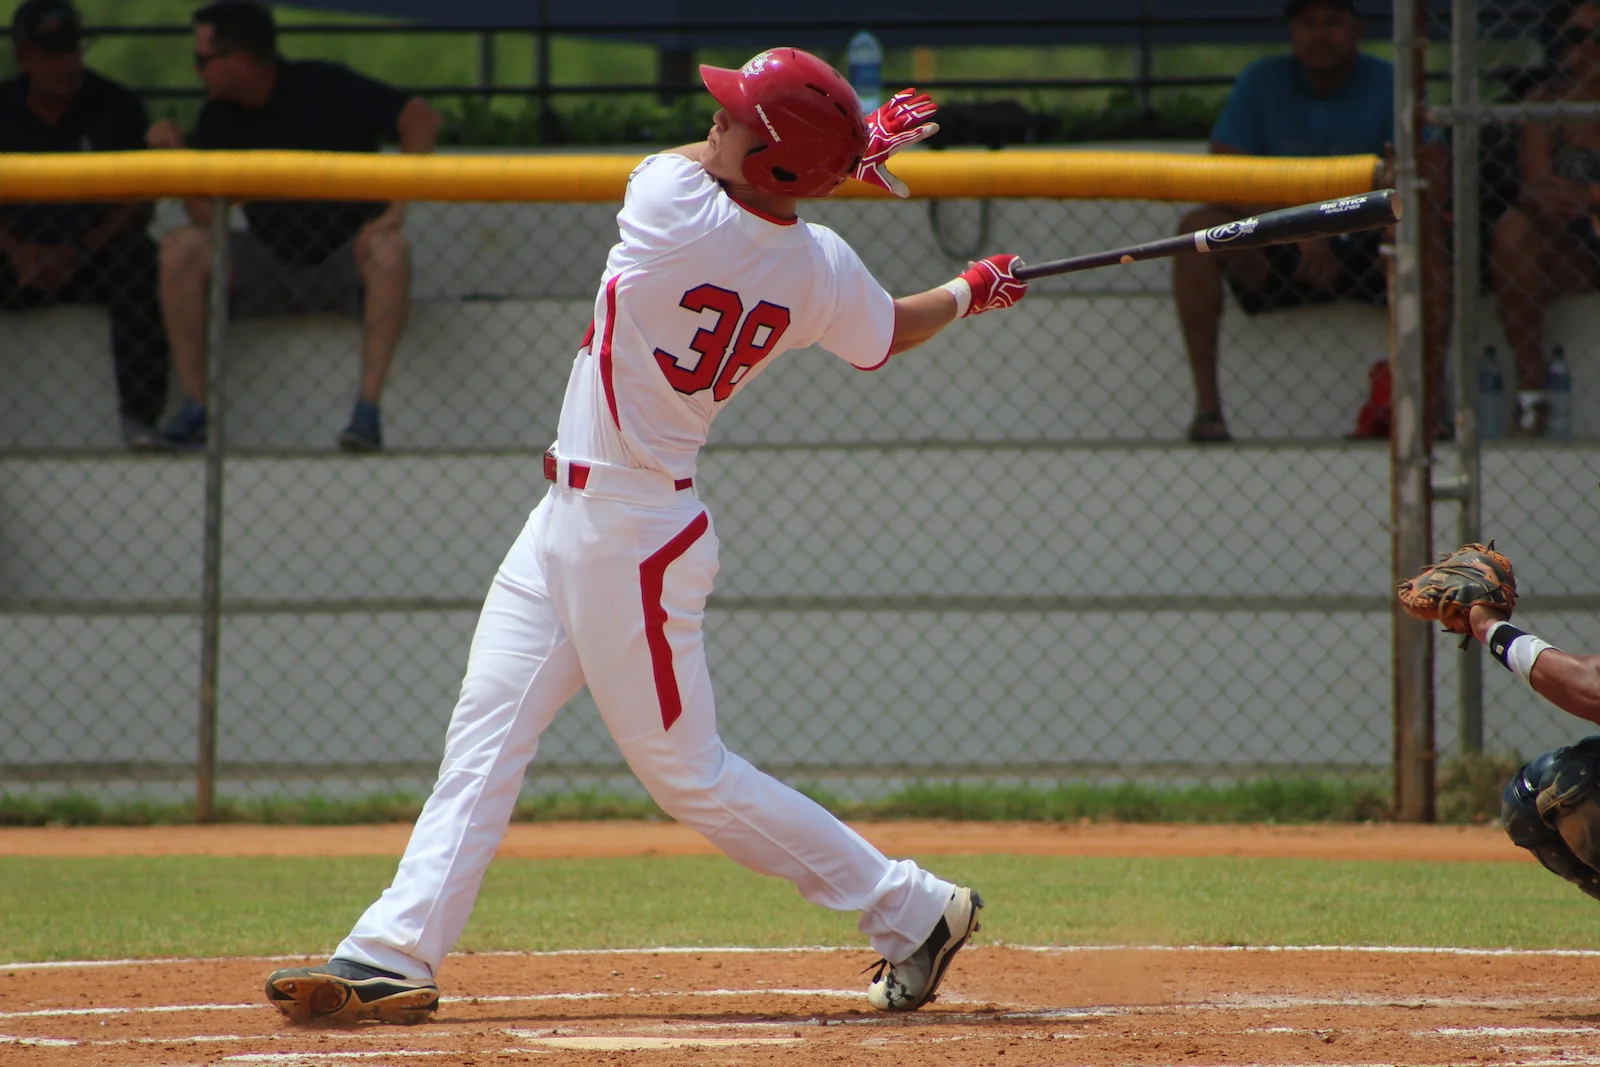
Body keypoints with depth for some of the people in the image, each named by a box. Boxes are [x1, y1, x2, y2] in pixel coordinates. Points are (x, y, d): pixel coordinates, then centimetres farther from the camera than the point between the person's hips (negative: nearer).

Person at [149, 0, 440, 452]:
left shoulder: (323, 88, -10)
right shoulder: (219, 118, 3)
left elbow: (421, 118, -17)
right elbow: (206, 216, -1)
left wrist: (396, 208, -26)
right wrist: (177, 155, -16)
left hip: (343, 262, -4)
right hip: (269, 269, 4)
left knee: (389, 249, -38)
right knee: (181, 246, -20)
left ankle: (368, 411, -42)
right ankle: (193, 407, -24)